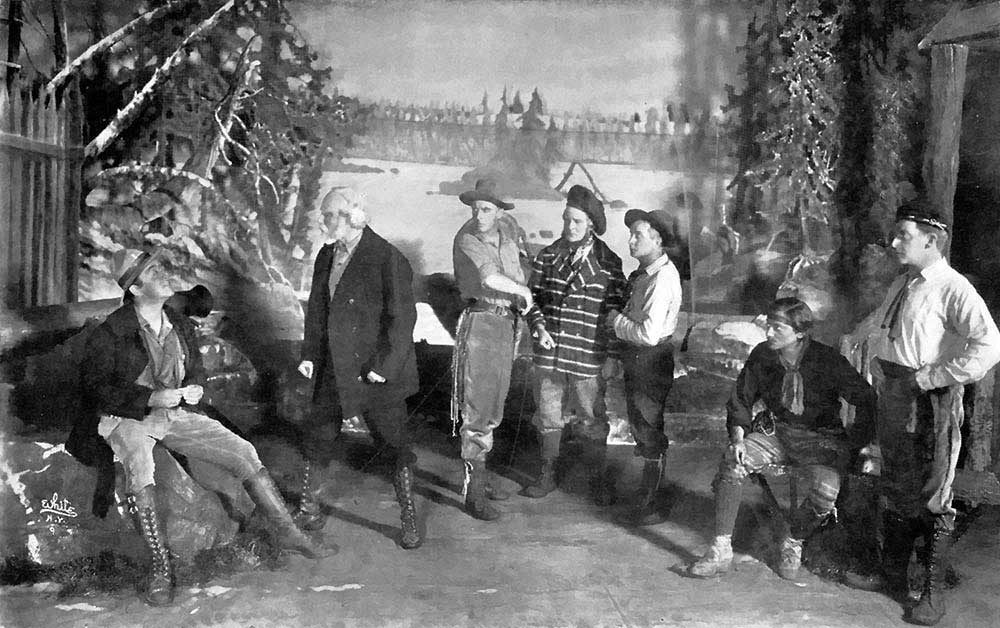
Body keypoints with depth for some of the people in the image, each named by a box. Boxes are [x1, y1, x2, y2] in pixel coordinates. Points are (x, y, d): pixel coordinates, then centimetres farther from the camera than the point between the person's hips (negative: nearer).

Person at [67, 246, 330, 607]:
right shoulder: (110, 333, -10)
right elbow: (93, 389, -12)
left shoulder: (180, 324, 8)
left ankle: (289, 534, 0)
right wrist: (151, 397, -22)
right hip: (126, 418, -5)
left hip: (176, 413, 5)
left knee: (243, 453, -9)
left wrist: (194, 387, -3)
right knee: (138, 467, -38)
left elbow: (196, 367, 22)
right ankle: (161, 567, -32)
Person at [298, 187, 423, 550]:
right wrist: (310, 353, 9)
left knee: (394, 441, 3)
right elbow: (317, 308, 16)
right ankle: (308, 502, 32)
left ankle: (408, 517, 18)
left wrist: (383, 366, -18)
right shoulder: (327, 256, 8)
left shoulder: (387, 259, -15)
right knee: (317, 435, 14)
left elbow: (403, 318, -16)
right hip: (334, 367, 7)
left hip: (379, 371, -6)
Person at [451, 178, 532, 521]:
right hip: (480, 322, -8)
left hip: (507, 322, 8)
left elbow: (521, 246, 33)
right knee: (478, 406, -8)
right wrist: (523, 291, -19)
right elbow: (489, 276, -31)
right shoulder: (467, 239, -15)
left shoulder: (506, 225, 7)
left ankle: (480, 477, 29)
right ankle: (473, 493, -5)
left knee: (493, 405, 15)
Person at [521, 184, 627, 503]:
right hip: (548, 351, 3)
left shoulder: (608, 262, -3)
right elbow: (532, 297, 10)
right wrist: (539, 327, -8)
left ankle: (598, 479, 23)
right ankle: (547, 475, 29)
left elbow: (616, 310, -2)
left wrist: (612, 354, -5)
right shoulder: (547, 256, 4)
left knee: (593, 420, 7)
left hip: (588, 356, -3)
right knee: (547, 415, 13)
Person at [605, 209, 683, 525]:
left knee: (649, 431, 1)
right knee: (639, 425, 20)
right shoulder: (645, 272, 7)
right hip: (637, 358, 10)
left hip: (652, 359, -10)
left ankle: (651, 507, 14)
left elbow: (649, 333, -28)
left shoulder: (663, 279, -23)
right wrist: (620, 319, 2)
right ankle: (648, 496, 36)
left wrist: (618, 321, -15)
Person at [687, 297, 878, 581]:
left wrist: (857, 442, -6)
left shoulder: (829, 361, -15)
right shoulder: (761, 355, -4)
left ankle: (793, 541, 2)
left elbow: (867, 401, -4)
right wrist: (738, 436, -9)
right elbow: (741, 400, 7)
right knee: (732, 462, -25)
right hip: (774, 430, 3)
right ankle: (721, 550, -16)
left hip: (820, 438, -3)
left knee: (826, 490, -32)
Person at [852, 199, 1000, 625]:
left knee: (931, 495, 3)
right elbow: (874, 325, 28)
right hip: (892, 395, 8)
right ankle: (892, 573, 35)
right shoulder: (900, 285, 11)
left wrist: (934, 377, -22)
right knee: (895, 486, 18)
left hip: (929, 400, -8)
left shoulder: (952, 289, -15)